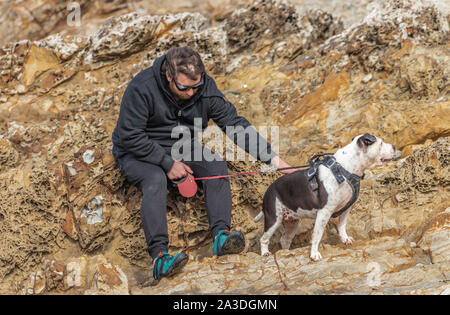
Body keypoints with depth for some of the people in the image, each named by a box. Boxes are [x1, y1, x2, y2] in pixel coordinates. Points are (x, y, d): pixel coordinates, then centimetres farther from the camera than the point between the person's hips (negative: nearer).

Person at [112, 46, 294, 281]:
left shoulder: (206, 89, -11)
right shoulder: (142, 88, -24)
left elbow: (235, 124, -9)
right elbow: (129, 136, -23)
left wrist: (272, 158, -17)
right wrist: (168, 163, -25)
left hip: (181, 148, 5)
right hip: (138, 153, -4)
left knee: (216, 166, -22)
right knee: (155, 180, -35)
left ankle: (220, 235, -31)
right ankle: (159, 256, -44)